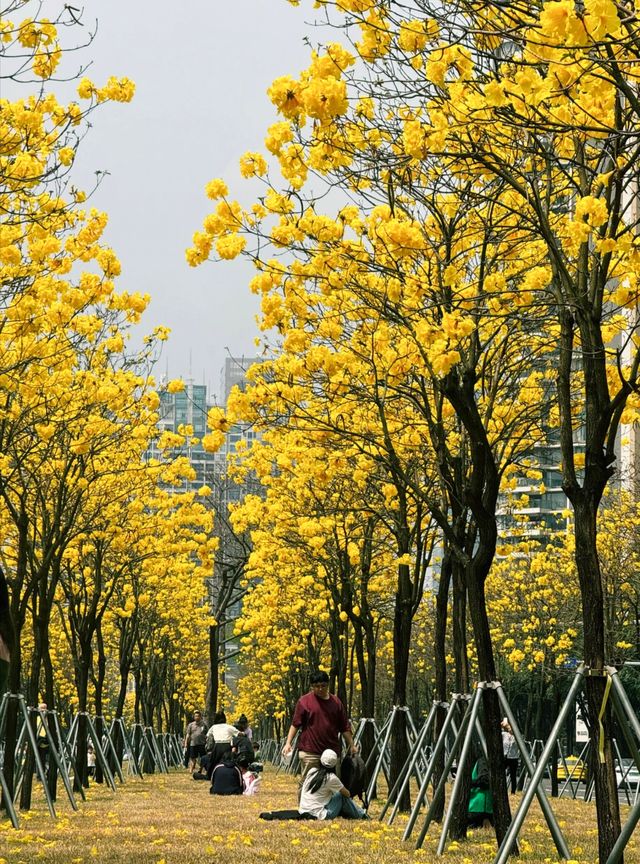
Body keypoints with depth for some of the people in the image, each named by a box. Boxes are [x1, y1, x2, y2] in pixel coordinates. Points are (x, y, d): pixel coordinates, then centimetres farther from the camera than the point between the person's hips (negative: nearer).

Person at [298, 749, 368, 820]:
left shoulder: (311, 771, 5)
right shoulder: (331, 778, -10)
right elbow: (347, 794, 2)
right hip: (318, 815, -6)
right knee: (342, 796, 8)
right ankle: (361, 815, 20)